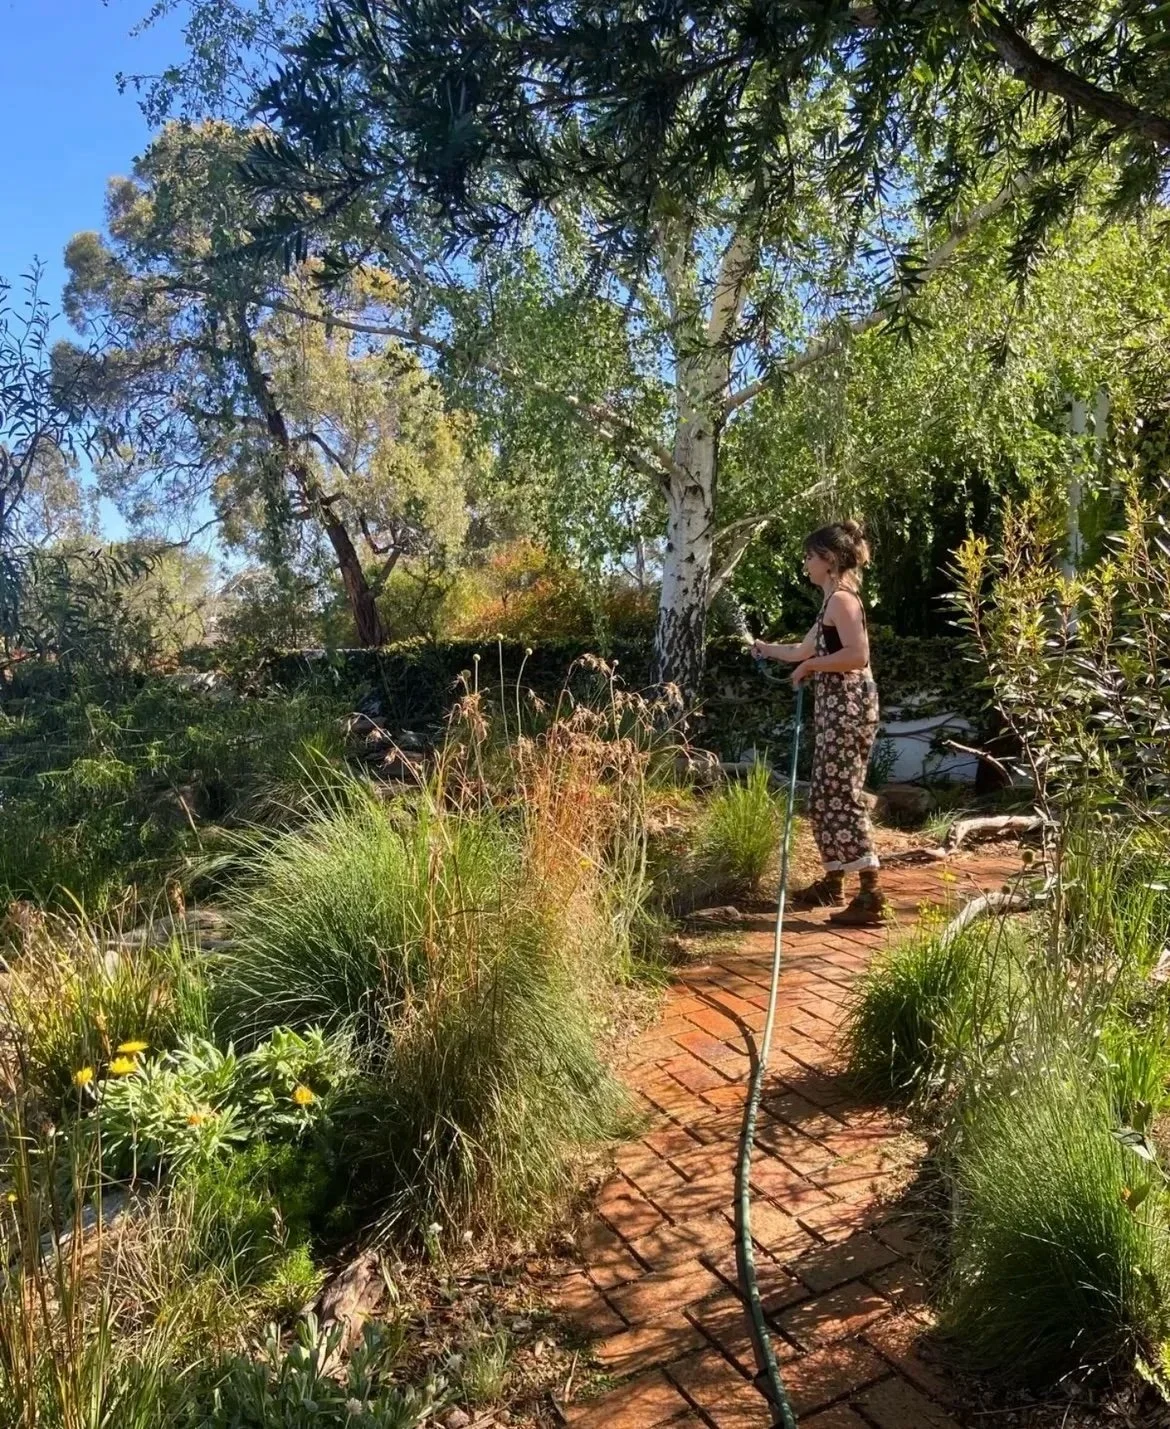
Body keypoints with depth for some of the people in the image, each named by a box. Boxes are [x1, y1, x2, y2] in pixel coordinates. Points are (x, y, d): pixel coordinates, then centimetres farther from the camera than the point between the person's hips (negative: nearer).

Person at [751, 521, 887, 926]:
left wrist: (811, 666, -12)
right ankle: (832, 883, 25)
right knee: (824, 797, 14)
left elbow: (858, 655, -23)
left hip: (848, 705, -10)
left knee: (843, 797, -10)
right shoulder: (832, 603, 19)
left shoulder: (841, 598, -11)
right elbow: (803, 650, 30)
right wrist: (767, 649, 43)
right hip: (834, 706, 10)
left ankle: (872, 895, -8)